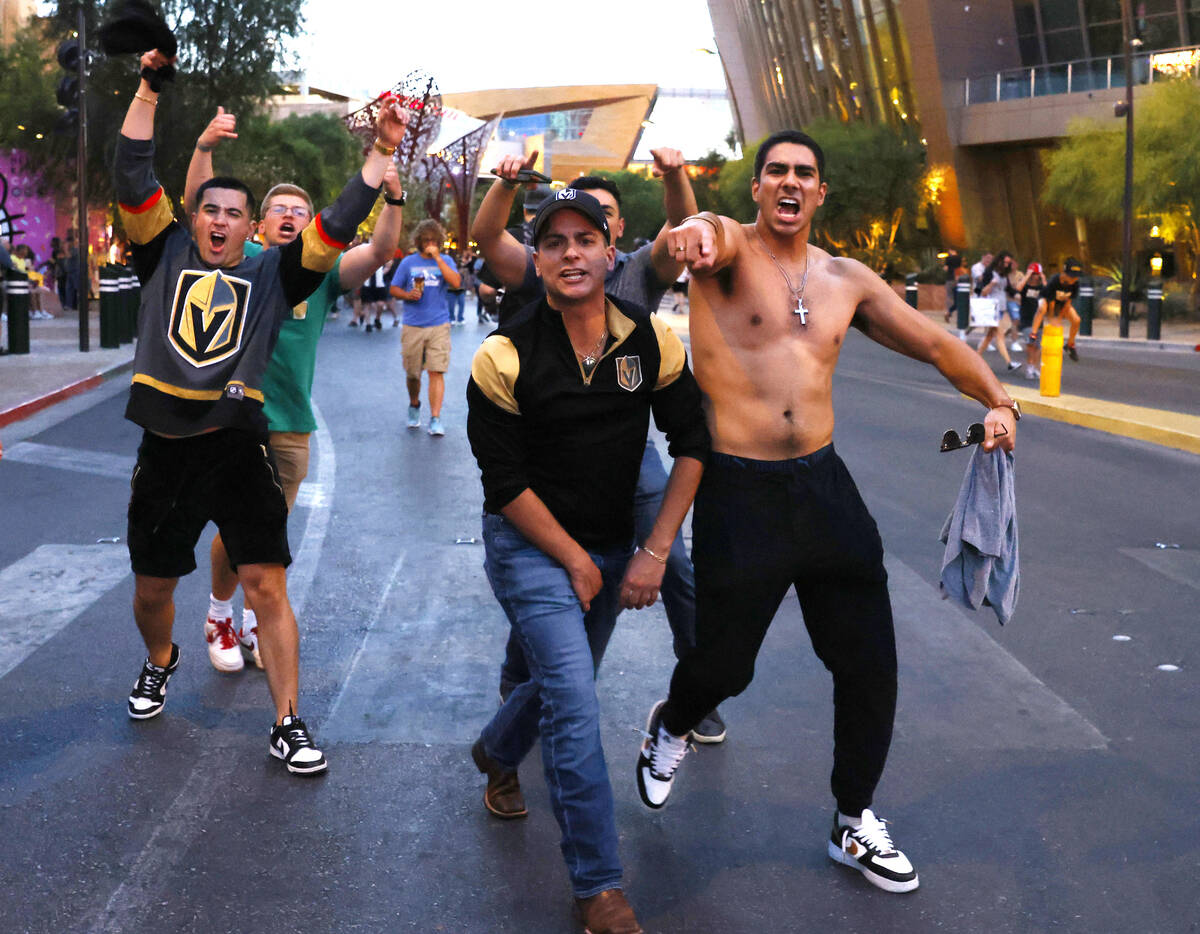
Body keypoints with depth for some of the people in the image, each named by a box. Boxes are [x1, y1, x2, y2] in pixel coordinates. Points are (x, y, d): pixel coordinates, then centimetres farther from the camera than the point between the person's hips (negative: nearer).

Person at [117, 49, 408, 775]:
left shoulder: (272, 273, 6)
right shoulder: (165, 254, 8)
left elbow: (338, 226, 0)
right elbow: (135, 180, -1)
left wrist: (382, 153, -5)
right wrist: (149, 88, -7)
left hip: (239, 448, -1)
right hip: (165, 449, 2)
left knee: (267, 584, -7)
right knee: (153, 587, 15)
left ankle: (288, 724, 3)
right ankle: (161, 662, 49)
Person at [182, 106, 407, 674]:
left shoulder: (323, 272, 7)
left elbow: (379, 251, -6)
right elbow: (197, 204, -9)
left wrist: (393, 200, -23)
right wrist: (205, 146, -24)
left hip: (291, 423, 3)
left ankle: (253, 622, 30)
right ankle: (219, 615, 21)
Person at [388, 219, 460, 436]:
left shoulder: (445, 261, 5)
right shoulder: (408, 262, 7)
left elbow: (456, 283, -13)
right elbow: (394, 289, 11)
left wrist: (437, 257, -14)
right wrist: (407, 295, -10)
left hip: (439, 325, -1)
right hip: (413, 326, 1)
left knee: (436, 372, -10)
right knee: (412, 373, 8)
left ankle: (435, 419, -10)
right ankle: (414, 406, 35)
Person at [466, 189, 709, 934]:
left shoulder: (652, 341, -8)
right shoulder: (506, 356, -18)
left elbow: (692, 444, -2)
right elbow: (506, 482, -13)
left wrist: (655, 552, -7)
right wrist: (574, 560, -11)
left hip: (611, 544, 5)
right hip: (530, 544, -5)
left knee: (568, 684, 19)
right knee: (575, 701, -13)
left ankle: (497, 753, 52)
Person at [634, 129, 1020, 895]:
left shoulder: (846, 279, 8)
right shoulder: (731, 245, -6)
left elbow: (935, 342, 11)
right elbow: (704, 235, -31)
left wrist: (998, 399, -5)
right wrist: (693, 234, -55)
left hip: (823, 482, 5)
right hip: (738, 490, -5)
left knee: (871, 664, 8)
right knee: (723, 664, 4)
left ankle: (856, 824, 28)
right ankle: (671, 728, 42)